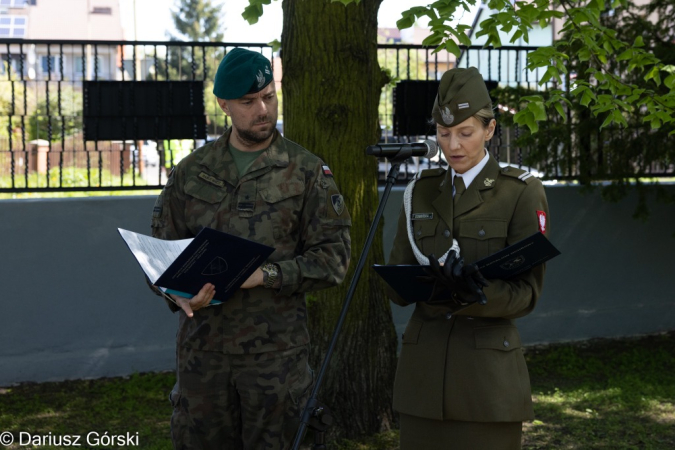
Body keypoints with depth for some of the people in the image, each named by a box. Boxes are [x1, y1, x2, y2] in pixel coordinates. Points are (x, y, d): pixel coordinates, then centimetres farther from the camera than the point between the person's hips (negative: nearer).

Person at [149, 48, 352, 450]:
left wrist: (267, 274, -16)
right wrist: (179, 294, -8)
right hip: (203, 348, 2)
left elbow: (334, 256, -3)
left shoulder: (307, 172, 1)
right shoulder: (192, 172, 10)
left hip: (275, 351, -2)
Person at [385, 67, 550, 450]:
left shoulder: (522, 193, -4)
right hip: (425, 370, 4)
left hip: (488, 372, -4)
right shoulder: (421, 192, 9)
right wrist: (429, 281, -17)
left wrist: (473, 293, -28)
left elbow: (527, 292, -9)